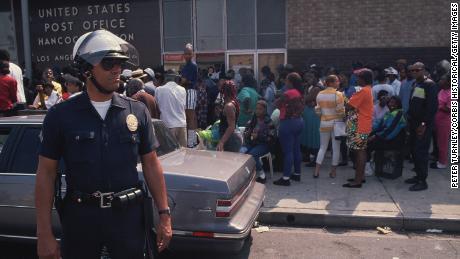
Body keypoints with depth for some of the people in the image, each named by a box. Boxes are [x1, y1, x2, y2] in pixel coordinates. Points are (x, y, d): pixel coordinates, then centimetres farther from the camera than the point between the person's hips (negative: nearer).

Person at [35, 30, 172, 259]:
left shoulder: (137, 111, -1)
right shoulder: (60, 115, -5)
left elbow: (151, 165, 3)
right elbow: (46, 174, -3)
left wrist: (164, 214, 1)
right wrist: (44, 234, -6)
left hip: (129, 214, 1)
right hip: (80, 216, -1)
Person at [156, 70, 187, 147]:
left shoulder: (159, 90, -3)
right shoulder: (183, 90, 5)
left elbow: (157, 107, 5)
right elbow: (184, 107, 11)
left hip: (168, 125, -3)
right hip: (182, 124, 3)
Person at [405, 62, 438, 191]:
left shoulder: (429, 84, -12)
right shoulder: (416, 84, 14)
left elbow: (433, 106, -18)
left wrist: (424, 124, -20)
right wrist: (410, 120, 12)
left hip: (423, 125, -8)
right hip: (414, 123, 8)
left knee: (421, 152, -6)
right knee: (414, 150, 12)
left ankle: (422, 181, 0)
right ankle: (418, 175, 23)